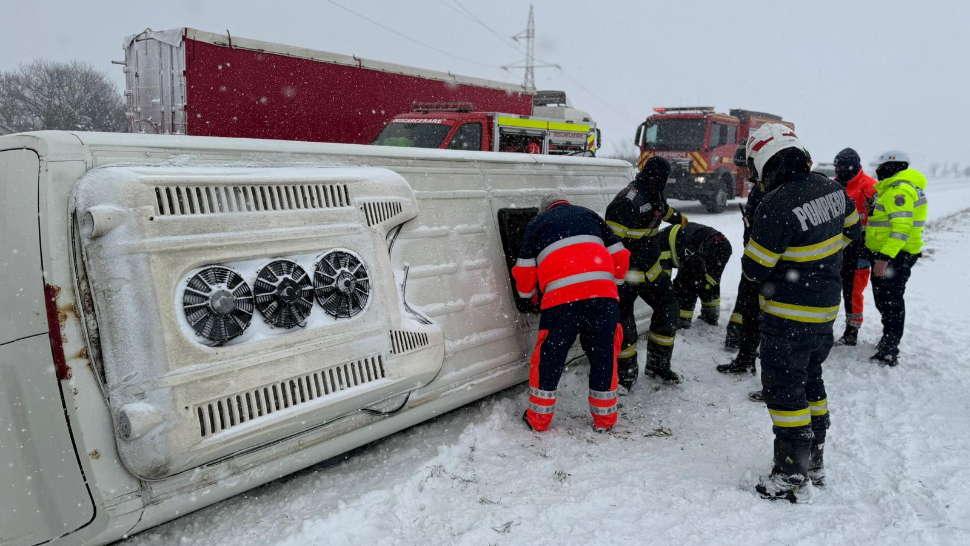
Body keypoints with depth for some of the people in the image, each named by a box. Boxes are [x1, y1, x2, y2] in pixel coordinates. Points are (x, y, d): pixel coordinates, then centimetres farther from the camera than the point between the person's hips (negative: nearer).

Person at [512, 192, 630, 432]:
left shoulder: (536, 224, 22)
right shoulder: (589, 215, 28)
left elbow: (524, 274, 18)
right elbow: (620, 256, 21)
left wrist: (530, 294, 37)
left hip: (561, 295, -2)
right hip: (603, 292, 2)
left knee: (550, 354, 10)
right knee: (604, 352, 14)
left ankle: (538, 418, 18)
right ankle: (604, 418, 22)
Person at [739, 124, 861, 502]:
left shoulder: (777, 206, -26)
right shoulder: (833, 189, -1)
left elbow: (755, 269, -20)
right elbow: (850, 230, 18)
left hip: (789, 315, -8)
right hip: (827, 307, 8)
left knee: (784, 389, 3)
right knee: (810, 381, 21)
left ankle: (794, 477, 10)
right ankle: (814, 462, 33)